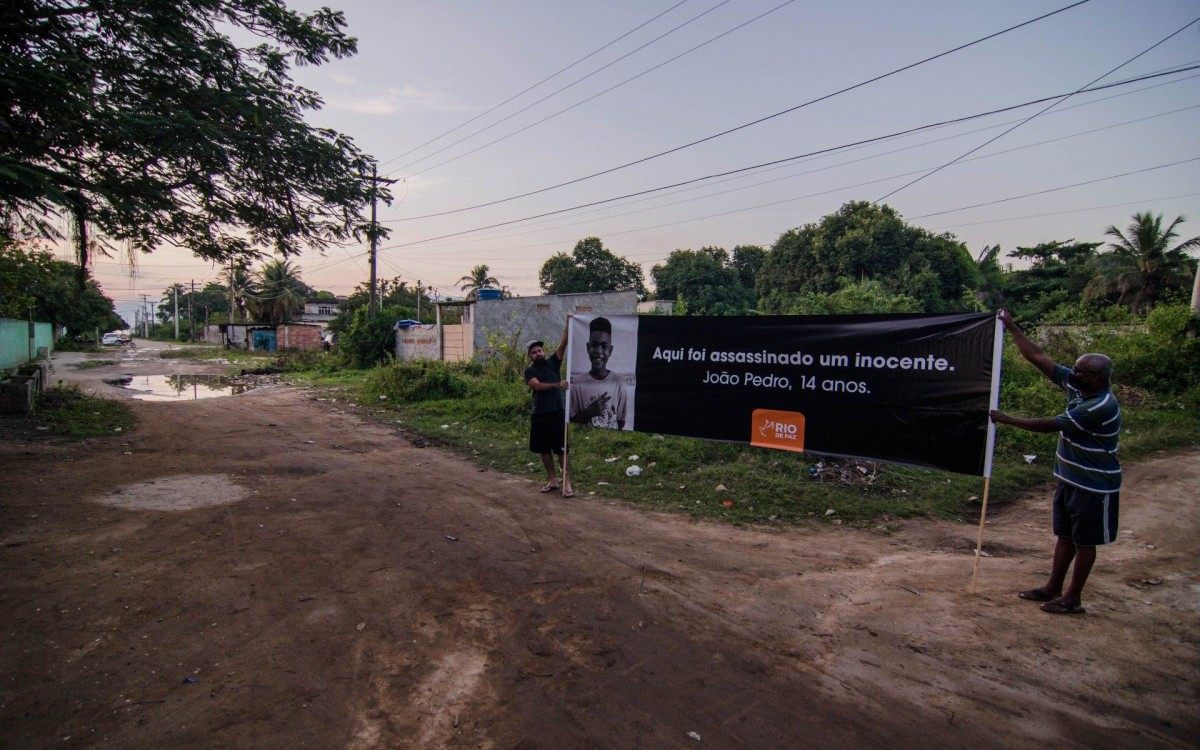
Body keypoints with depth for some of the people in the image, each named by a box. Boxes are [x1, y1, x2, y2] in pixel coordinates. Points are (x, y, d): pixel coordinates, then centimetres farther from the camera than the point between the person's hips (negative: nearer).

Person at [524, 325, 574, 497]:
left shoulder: (553, 362, 4)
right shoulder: (529, 371, 3)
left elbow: (563, 344, -9)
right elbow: (538, 385, -15)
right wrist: (557, 384, -28)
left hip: (557, 413, -2)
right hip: (539, 415, 2)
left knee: (561, 449, -4)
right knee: (544, 449, 10)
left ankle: (567, 482, 1)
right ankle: (552, 480, 23)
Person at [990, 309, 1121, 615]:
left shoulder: (1101, 406, -27)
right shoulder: (1077, 386, -3)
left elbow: (1051, 425, -26)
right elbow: (1038, 357, -2)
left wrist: (1007, 420, -20)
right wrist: (1011, 327, -4)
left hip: (1094, 486, -8)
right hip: (1070, 479, 8)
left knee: (1084, 541, 6)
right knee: (1065, 536, 16)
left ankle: (1073, 597, 19)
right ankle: (1053, 587, 28)